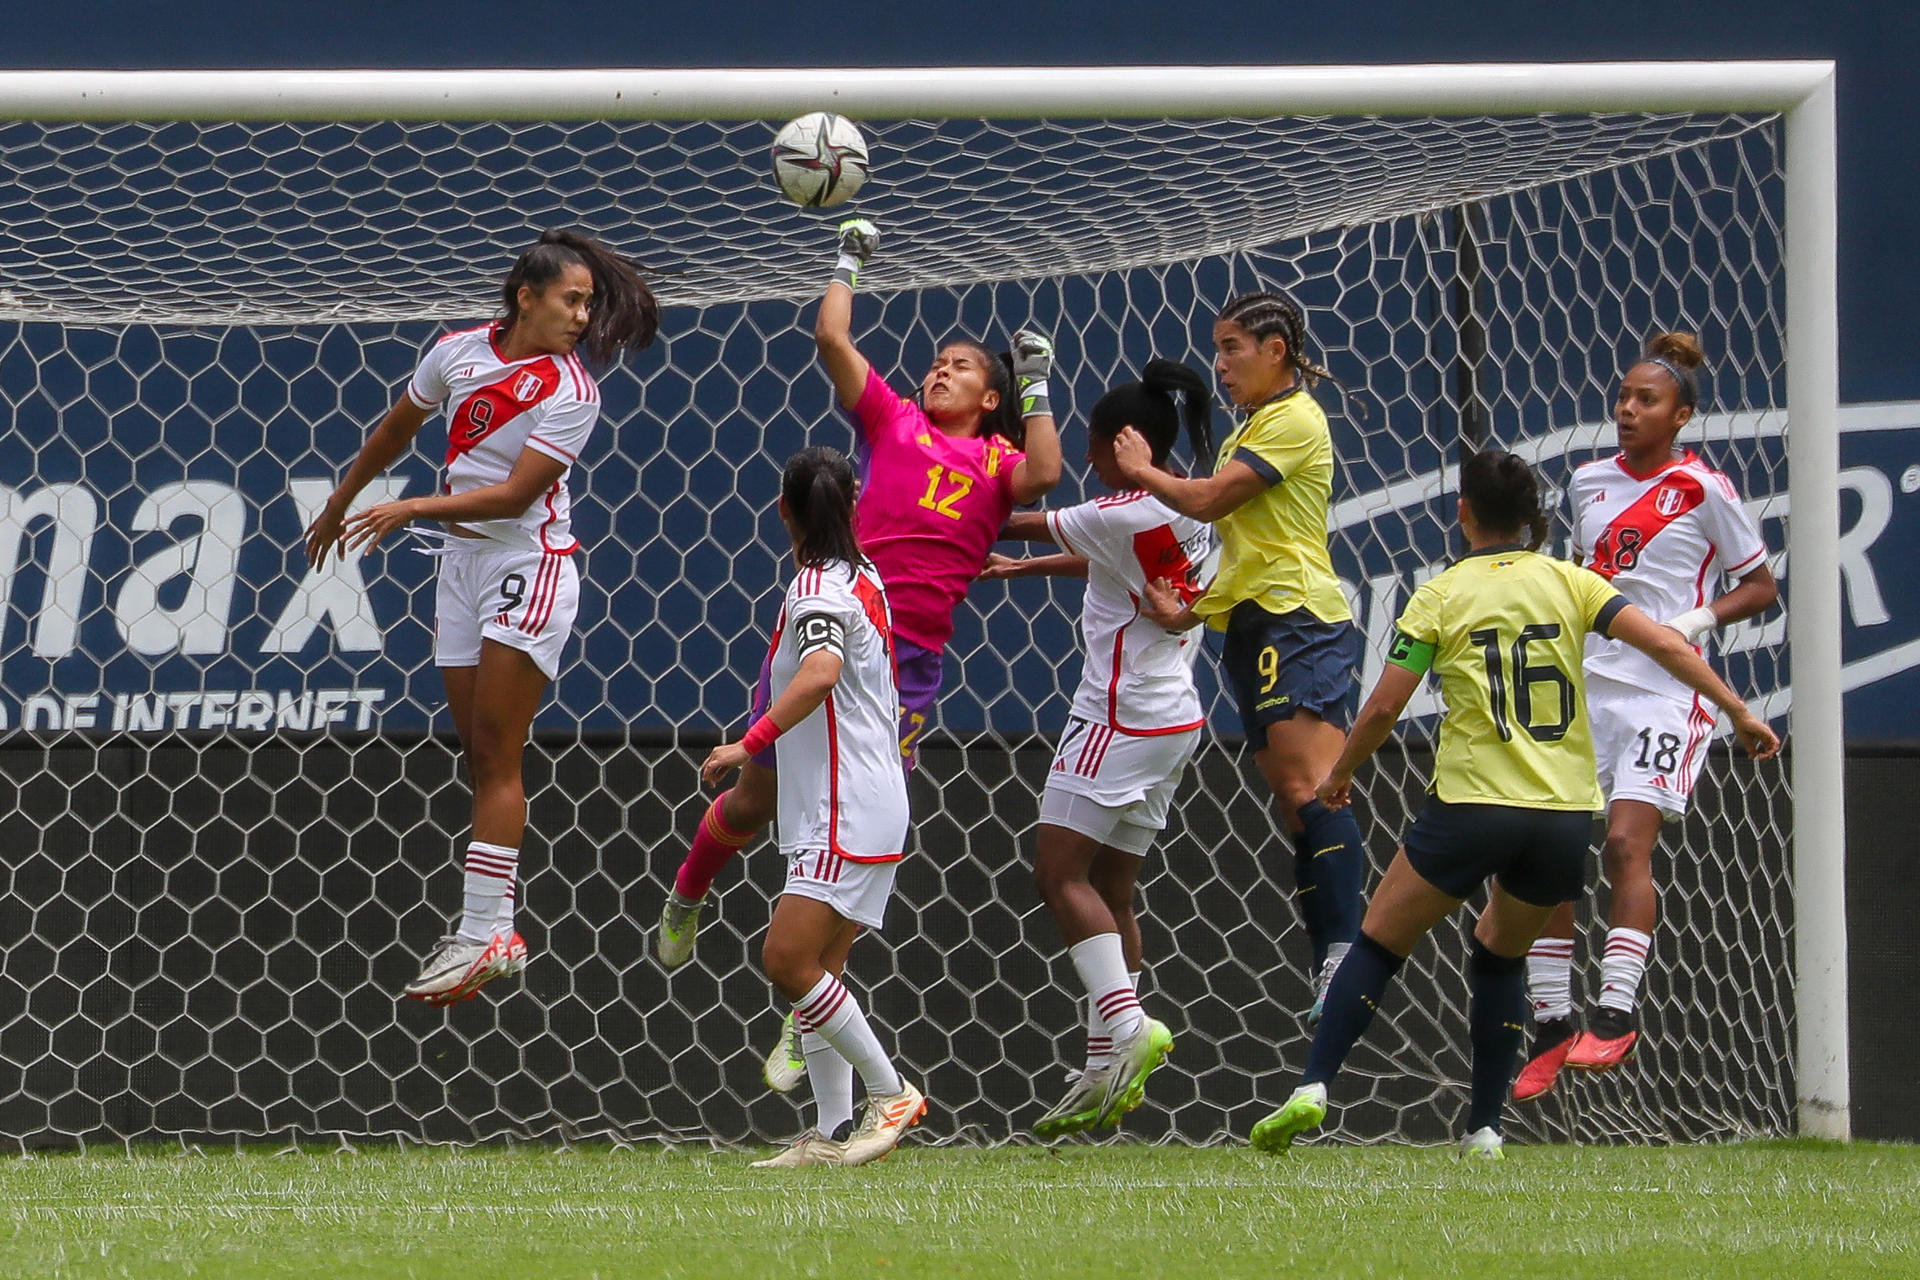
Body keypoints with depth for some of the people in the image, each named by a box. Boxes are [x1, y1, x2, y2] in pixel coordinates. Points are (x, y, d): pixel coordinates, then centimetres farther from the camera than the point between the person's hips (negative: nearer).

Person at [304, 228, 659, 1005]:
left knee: (495, 756, -10)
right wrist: (341, 503, 28)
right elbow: (397, 429, 19)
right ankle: (492, 932, 8)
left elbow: (515, 495, -19)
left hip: (528, 567, -6)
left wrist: (413, 509, -22)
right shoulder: (458, 352, 2)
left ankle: (483, 933, -11)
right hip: (461, 563, 6)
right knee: (478, 756, 6)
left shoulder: (571, 393, -13)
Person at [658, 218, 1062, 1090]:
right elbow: (831, 338, 7)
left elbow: (1043, 476, -9)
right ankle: (685, 898, 40)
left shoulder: (997, 460, 13)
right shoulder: (891, 420, 12)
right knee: (755, 801, 8)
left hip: (910, 654, 0)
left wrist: (1036, 386, -1)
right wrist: (847, 263, 16)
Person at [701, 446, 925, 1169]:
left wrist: (751, 744, -33)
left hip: (847, 814, -10)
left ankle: (890, 1093, -8)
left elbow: (822, 672, -33)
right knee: (815, 971, 8)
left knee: (787, 959, -14)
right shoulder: (864, 579, 15)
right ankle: (830, 1135, 5)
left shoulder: (817, 587, -13)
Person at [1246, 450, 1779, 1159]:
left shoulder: (1441, 596, 1)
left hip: (1471, 808, -3)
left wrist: (1339, 773, 19)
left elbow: (1382, 708, 1)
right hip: (1564, 814, 3)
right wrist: (1738, 711, 5)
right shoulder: (1569, 582, 7)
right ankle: (1484, 1129, 16)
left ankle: (1311, 1089, -2)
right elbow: (1665, 644, -2)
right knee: (1501, 955, 24)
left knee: (1378, 944, 12)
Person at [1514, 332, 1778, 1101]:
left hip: (1663, 690, -5)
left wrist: (1697, 619, -12)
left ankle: (1615, 1013, -14)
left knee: (1627, 845, -16)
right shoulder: (1589, 483, 13)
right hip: (1583, 684, 5)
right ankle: (1552, 1022, 3)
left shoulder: (1704, 491, -2)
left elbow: (1760, 586, 3)